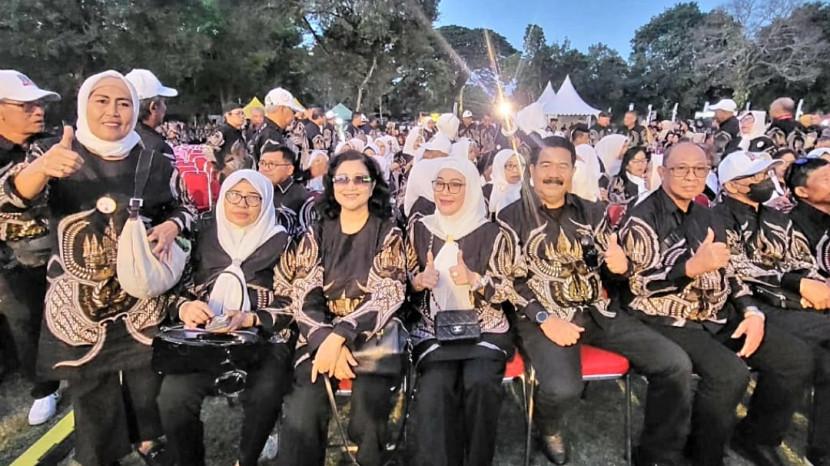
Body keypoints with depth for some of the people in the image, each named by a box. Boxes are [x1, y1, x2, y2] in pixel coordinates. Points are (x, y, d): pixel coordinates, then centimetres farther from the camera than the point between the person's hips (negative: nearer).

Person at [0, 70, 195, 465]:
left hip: (143, 300, 1)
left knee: (147, 381, 16)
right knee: (89, 391, 12)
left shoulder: (155, 163, 1)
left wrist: (171, 227, -12)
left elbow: (182, 208, 11)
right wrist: (43, 167, -39)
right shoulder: (56, 155, -3)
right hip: (79, 304, -1)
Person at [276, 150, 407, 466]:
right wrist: (326, 342, -16)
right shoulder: (317, 234, 12)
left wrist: (340, 336, -19)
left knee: (367, 414, -25)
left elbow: (389, 295, -7)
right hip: (322, 336, 2)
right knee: (302, 414, -24)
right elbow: (303, 297, 2)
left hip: (375, 336, -1)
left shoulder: (388, 233, 5)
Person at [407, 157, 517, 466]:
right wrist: (420, 280, -11)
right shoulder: (420, 229, 6)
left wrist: (474, 279, -19)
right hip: (434, 328, 1)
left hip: (484, 327, -1)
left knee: (480, 383, -28)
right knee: (435, 388, -27)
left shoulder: (492, 233, 0)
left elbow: (505, 291, 0)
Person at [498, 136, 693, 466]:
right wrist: (544, 318, -18)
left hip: (597, 311, 5)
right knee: (563, 389, -31)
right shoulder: (511, 217, -2)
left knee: (675, 365, -8)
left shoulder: (591, 212, 11)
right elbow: (509, 281, -5)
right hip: (542, 315, -5)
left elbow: (607, 271, 13)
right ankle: (550, 427, 8)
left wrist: (620, 266, -12)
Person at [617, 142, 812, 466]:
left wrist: (752, 312, 0)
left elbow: (728, 272, 18)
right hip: (669, 319, -7)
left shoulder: (707, 217, 17)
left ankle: (756, 436, 18)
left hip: (720, 315, 8)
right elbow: (639, 283, -16)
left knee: (797, 358, -4)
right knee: (730, 374, -29)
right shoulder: (643, 218, -8)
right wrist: (693, 267, -31)